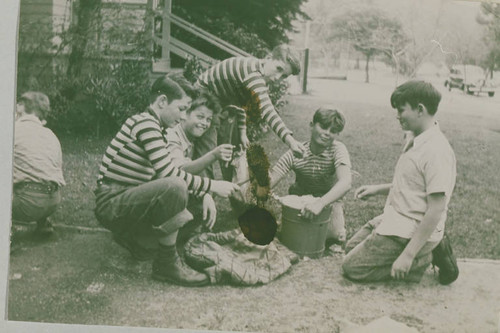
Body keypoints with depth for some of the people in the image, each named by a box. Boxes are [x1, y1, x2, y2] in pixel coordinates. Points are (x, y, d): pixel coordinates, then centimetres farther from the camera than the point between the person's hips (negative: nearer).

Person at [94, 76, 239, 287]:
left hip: (127, 201, 10)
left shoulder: (155, 128, 15)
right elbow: (169, 174, -25)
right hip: (111, 204, -10)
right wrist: (212, 186, -19)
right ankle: (166, 264, -18)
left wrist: (204, 195, 2)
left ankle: (130, 235, 17)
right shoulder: (145, 122, -16)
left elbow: (169, 173, 15)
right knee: (174, 188, -31)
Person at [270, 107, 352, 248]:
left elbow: (345, 183, -41)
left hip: (329, 200, -1)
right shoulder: (295, 153, -20)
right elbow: (267, 184, -21)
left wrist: (321, 202, -58)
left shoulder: (338, 149, -23)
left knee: (336, 236, -24)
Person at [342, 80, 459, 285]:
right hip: (395, 219, 10)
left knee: (352, 268, -8)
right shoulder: (416, 141, 7)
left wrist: (407, 255, -25)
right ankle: (429, 250, 12)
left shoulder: (436, 151, -24)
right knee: (352, 247, 20)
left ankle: (425, 259, -1)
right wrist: (379, 189, 12)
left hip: (408, 232, -10)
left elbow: (436, 210, -25)